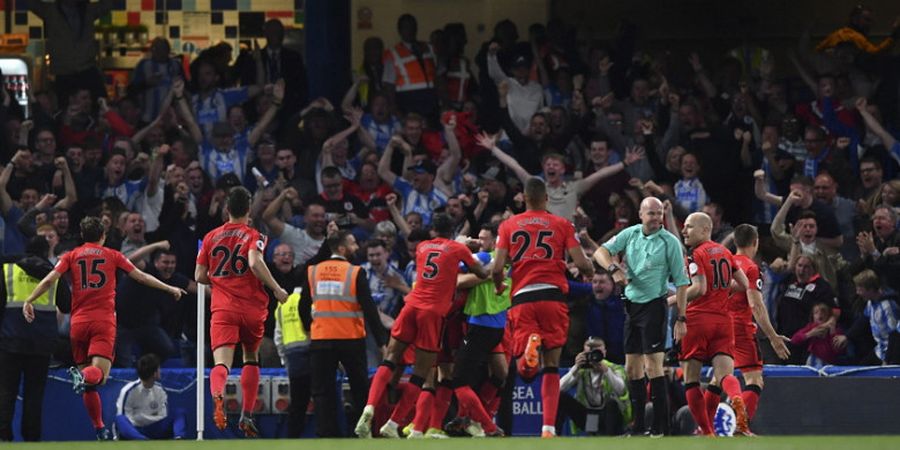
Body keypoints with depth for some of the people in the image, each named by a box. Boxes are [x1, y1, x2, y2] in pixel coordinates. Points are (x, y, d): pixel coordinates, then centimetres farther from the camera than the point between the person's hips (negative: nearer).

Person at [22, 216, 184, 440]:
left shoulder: (71, 256, 11)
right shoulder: (112, 255, 10)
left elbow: (49, 280, -2)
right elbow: (141, 277, 14)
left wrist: (29, 301, 1)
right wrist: (169, 289, 24)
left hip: (78, 322, 2)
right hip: (104, 321, -2)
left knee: (88, 385, 10)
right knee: (99, 373, -12)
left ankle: (100, 429, 11)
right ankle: (84, 376, -46)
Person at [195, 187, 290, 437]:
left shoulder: (211, 238, 10)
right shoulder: (253, 236, 0)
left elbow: (200, 277, 11)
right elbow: (255, 263, -19)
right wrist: (277, 290, -10)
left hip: (222, 308, 0)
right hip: (252, 308, 0)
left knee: (221, 363, -14)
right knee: (251, 359, 22)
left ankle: (218, 396, -47)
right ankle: (247, 416, 19)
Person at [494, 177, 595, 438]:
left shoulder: (508, 226, 11)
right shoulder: (562, 225, 8)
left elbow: (497, 267, 3)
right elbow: (581, 263, 0)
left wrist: (498, 286, 24)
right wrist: (590, 272, 24)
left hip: (522, 298, 0)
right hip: (553, 295, 0)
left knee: (526, 371, 0)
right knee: (551, 367, 9)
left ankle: (531, 346, -35)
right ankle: (549, 427, 0)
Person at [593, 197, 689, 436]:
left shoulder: (670, 241, -7)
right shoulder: (630, 234, 6)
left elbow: (681, 282, -6)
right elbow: (601, 252, 3)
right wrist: (614, 268, -18)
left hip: (654, 306, -6)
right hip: (631, 305, 6)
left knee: (653, 365, -13)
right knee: (632, 367, 8)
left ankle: (660, 427, -12)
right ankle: (638, 427, 14)